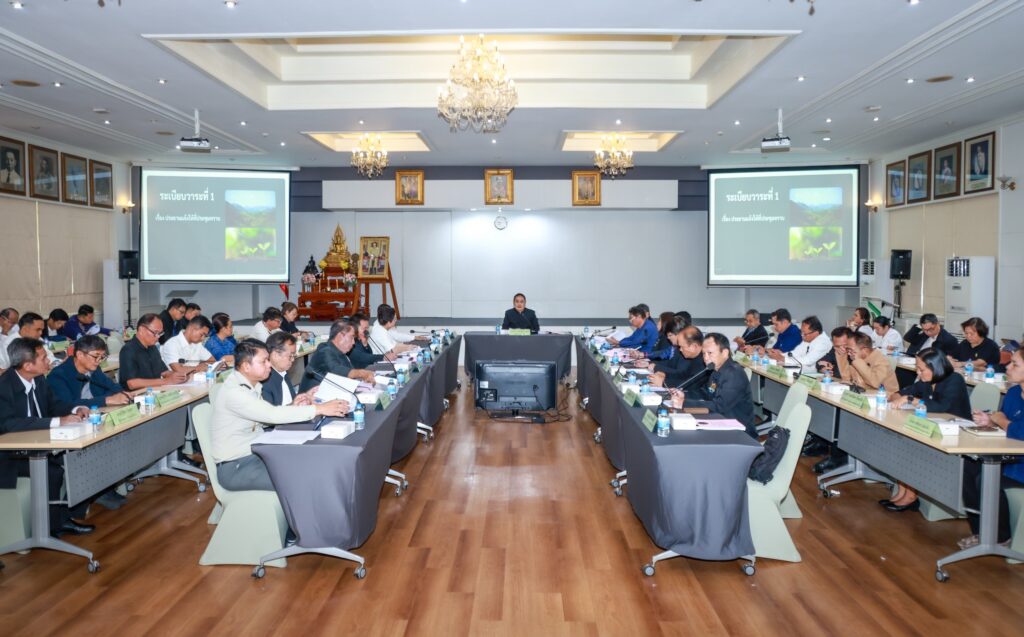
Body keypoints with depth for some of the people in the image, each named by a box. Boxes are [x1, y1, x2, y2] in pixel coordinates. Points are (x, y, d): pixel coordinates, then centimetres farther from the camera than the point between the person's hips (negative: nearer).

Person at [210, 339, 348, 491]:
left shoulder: (252, 384, 5)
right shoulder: (233, 392, -23)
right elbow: (272, 414, -30)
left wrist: (293, 407, -7)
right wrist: (319, 409, -30)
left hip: (255, 453, 9)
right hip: (235, 466, -9)